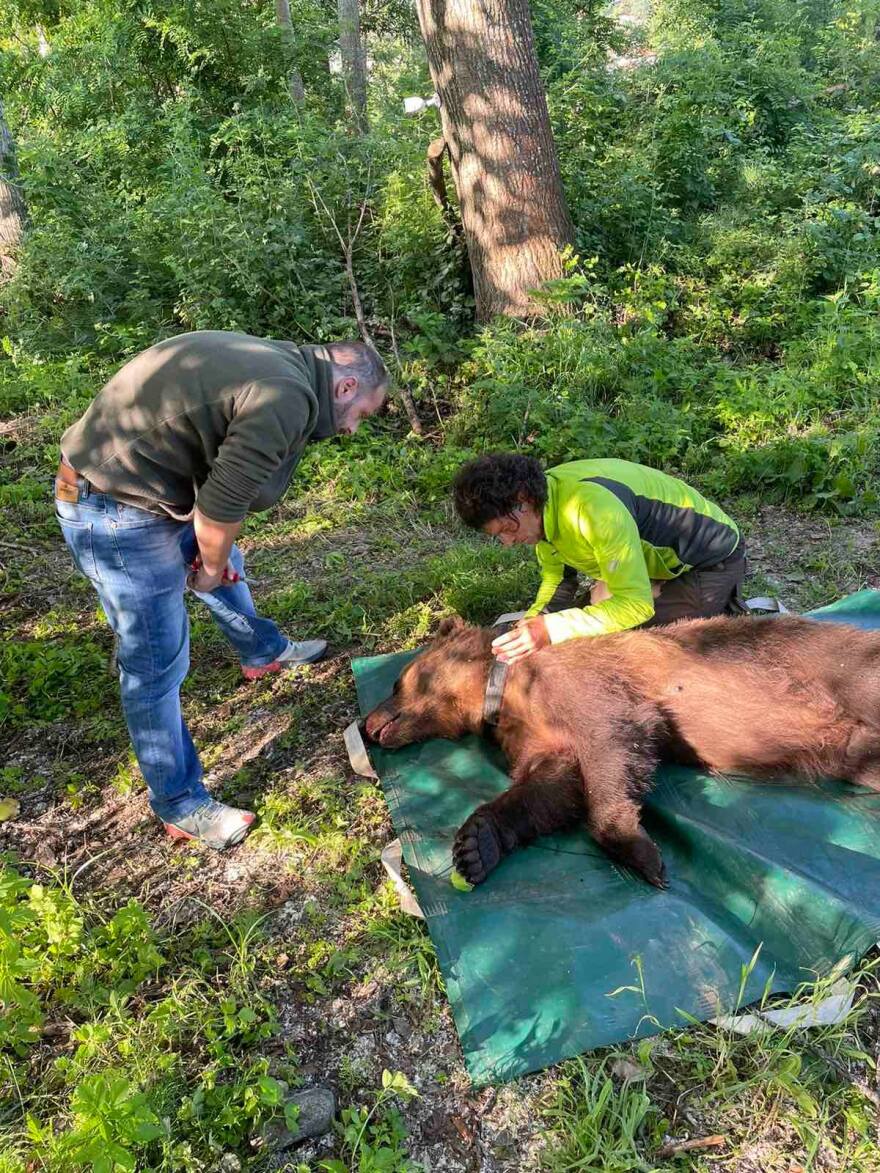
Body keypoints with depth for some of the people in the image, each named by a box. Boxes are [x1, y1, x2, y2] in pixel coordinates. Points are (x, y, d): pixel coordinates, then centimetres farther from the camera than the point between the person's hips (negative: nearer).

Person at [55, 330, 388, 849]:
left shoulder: (276, 362, 6)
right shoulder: (286, 401, -25)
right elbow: (222, 504, -24)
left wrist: (216, 559, 10)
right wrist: (211, 567, -5)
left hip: (145, 485, 10)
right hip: (117, 514, -10)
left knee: (227, 565, 30)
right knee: (157, 665, 0)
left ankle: (263, 651, 56)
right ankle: (180, 805, 16)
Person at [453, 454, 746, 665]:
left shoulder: (592, 506, -38)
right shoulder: (542, 504, -9)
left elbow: (636, 604, -38)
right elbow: (554, 575, 1)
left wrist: (552, 630, -43)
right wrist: (533, 620, -18)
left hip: (715, 561, -9)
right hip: (666, 558, 9)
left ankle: (725, 617, 6)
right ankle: (718, 609, 22)